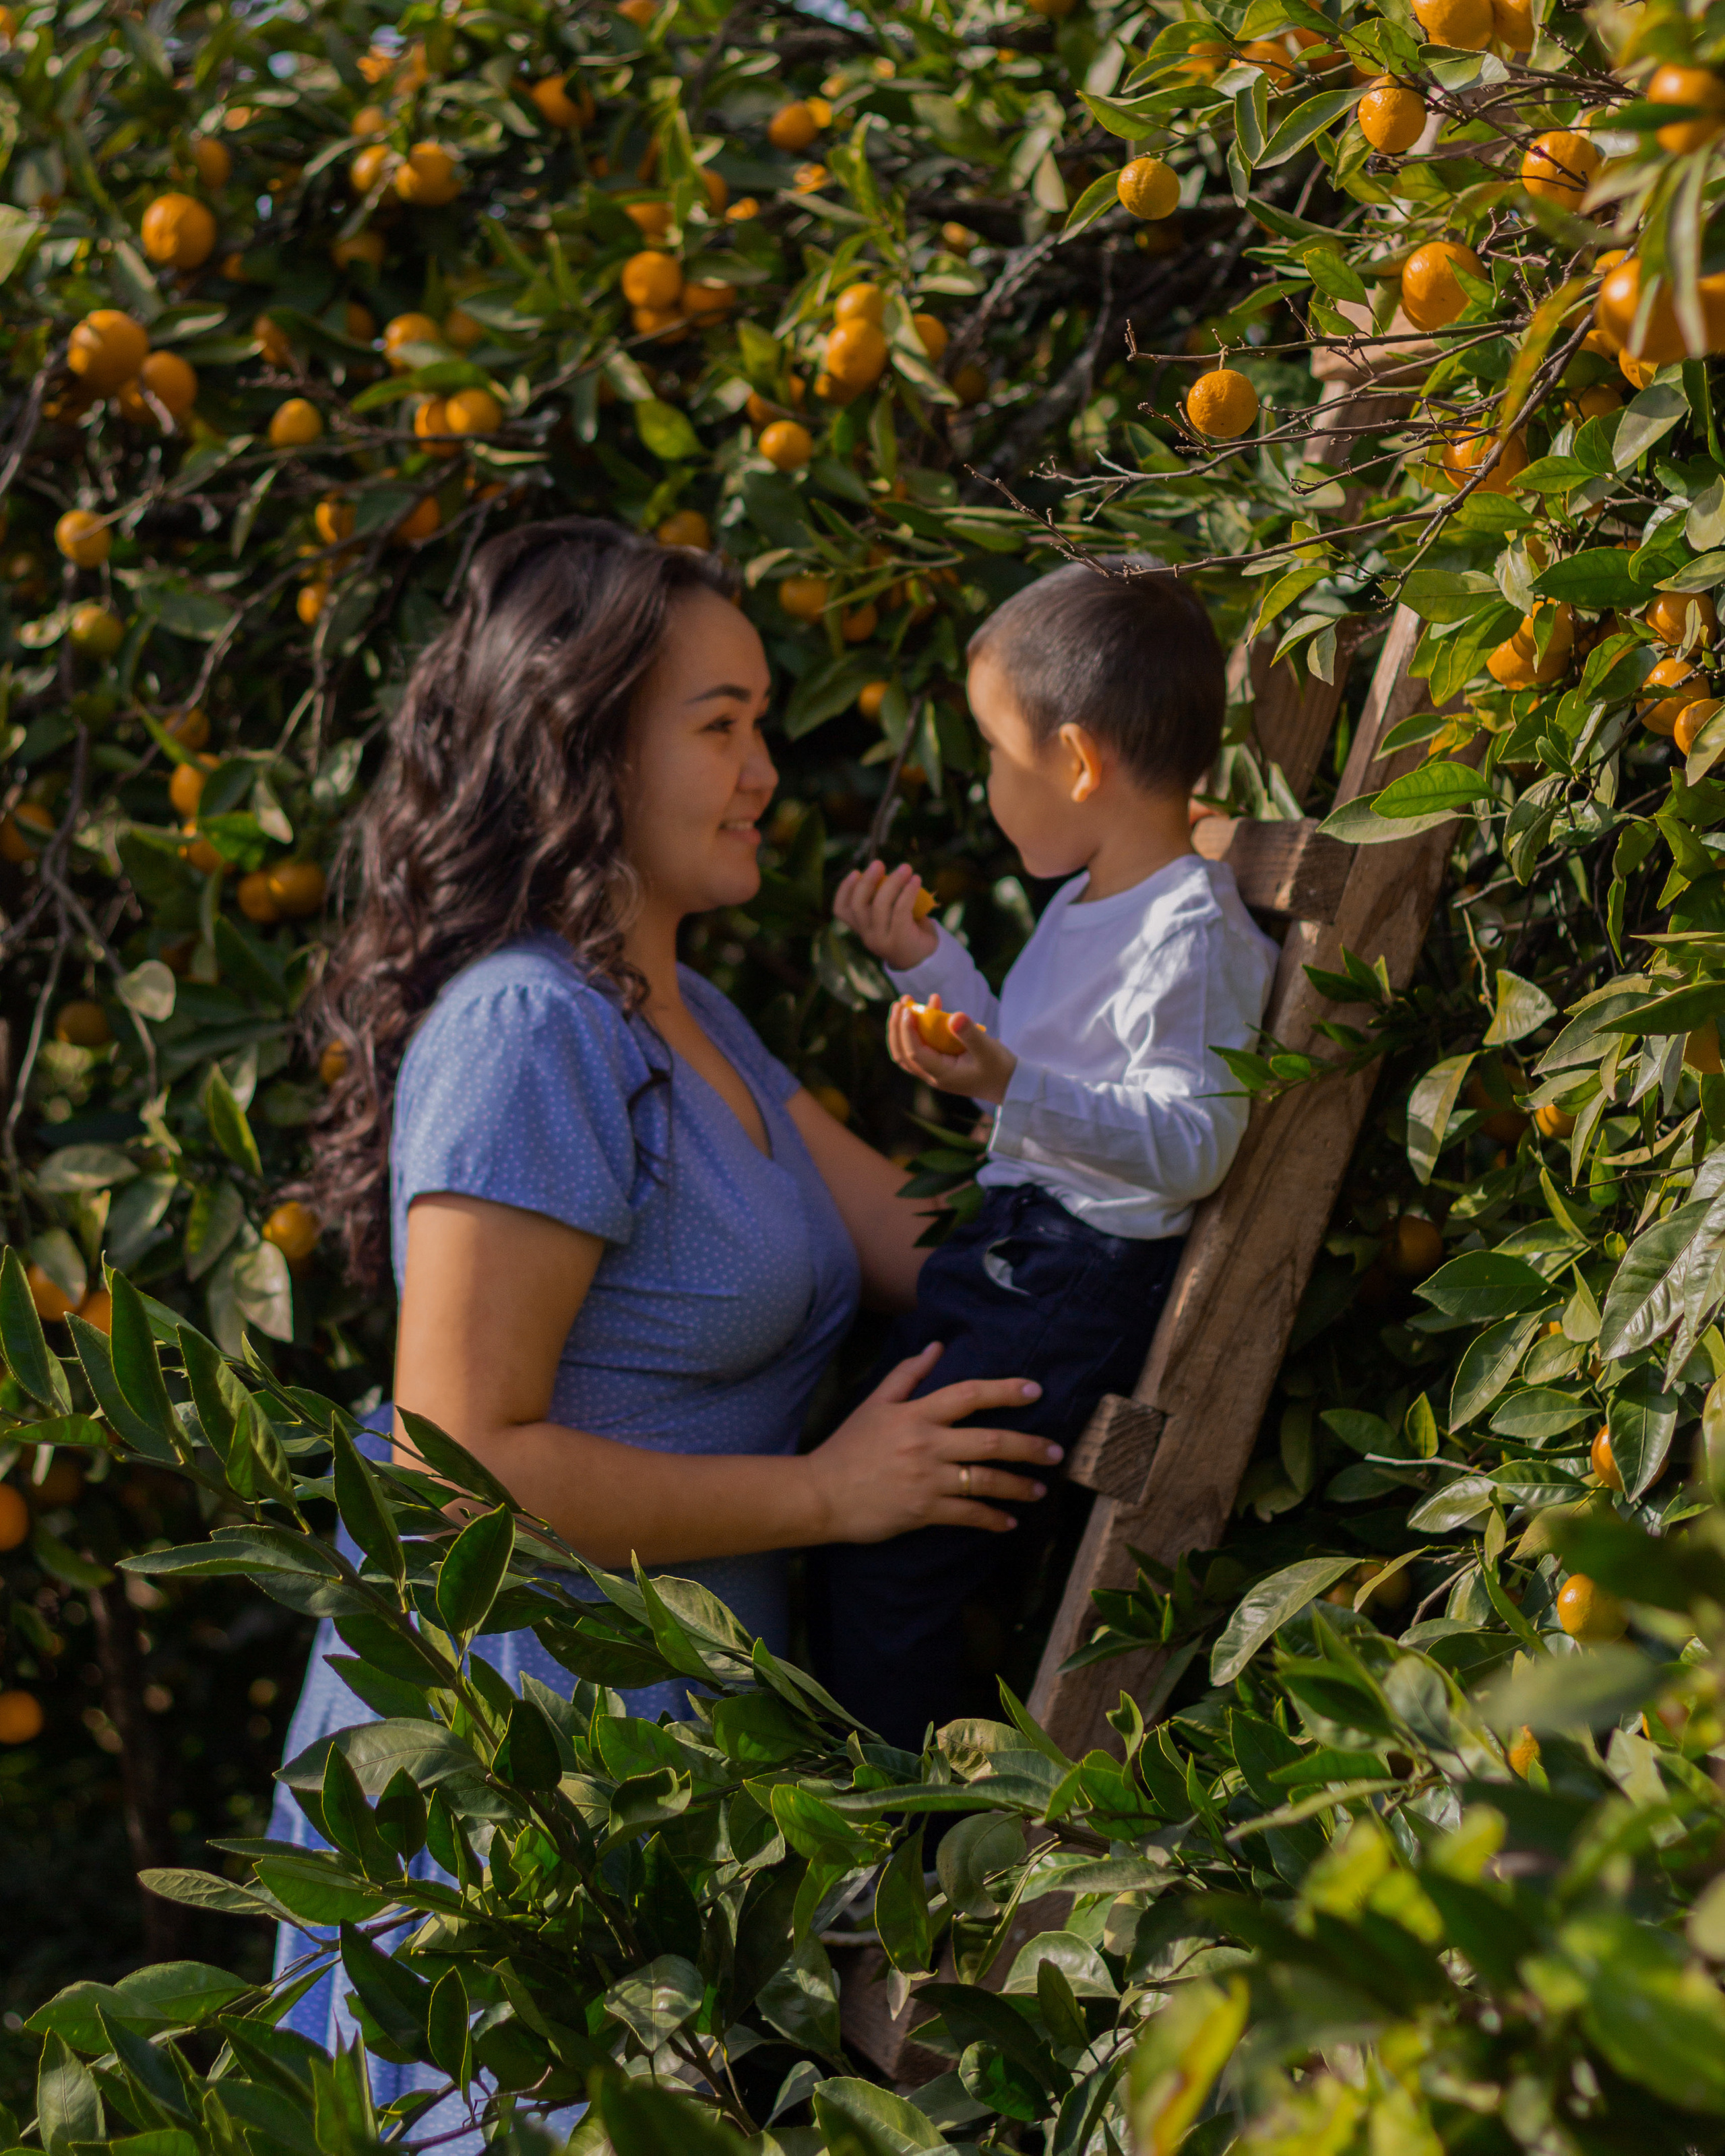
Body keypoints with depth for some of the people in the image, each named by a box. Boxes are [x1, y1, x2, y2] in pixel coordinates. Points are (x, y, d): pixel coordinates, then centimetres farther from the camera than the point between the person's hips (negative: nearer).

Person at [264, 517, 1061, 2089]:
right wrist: (824, 1494, -17)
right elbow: (463, 1460, -23)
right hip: (515, 1765, -9)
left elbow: (934, 1249, 12)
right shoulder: (529, 1033, -19)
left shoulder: (690, 1019, 13)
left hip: (679, 1723, 9)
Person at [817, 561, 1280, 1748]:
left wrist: (1014, 1090, -37)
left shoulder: (1193, 937, -19)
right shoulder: (1088, 903, 12)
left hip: (1086, 1285, -10)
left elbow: (1190, 1145, -27)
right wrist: (929, 961, 18)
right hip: (1010, 1248, 11)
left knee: (883, 1550, -12)